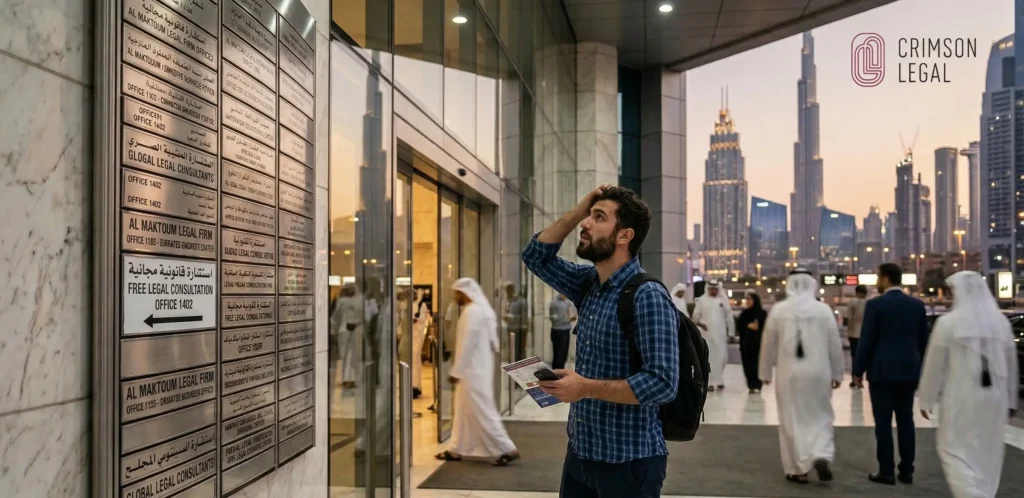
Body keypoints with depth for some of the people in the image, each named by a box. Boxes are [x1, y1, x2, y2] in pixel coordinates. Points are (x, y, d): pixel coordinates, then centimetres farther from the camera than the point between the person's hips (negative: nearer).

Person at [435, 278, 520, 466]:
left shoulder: (472, 312, -18)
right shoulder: (482, 309, 13)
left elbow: (467, 344, -21)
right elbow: (492, 342, 16)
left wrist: (455, 371, -17)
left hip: (473, 370, -10)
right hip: (479, 368, 10)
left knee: (482, 411, -6)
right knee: (464, 410, 15)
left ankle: (507, 449, -4)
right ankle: (457, 449, 21)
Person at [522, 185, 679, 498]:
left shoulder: (648, 297, -20)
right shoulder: (589, 284, 5)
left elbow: (662, 383, -25)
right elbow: (536, 257, 14)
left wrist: (586, 388, -26)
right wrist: (577, 212, 1)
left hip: (629, 460, -7)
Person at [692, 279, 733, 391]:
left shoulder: (723, 300, 5)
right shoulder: (702, 300, 2)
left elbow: (729, 316, 6)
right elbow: (695, 315, 2)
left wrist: (730, 332, 4)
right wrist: (699, 323, -18)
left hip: (721, 334, 1)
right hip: (706, 334, -1)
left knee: (722, 357, 3)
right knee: (708, 358, -2)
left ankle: (719, 380, 21)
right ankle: (710, 382, 1)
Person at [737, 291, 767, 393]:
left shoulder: (762, 313, -2)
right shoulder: (744, 313, 10)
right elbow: (739, 326, 3)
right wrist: (748, 326, -12)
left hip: (758, 343, -4)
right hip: (745, 343, 4)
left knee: (757, 364, -7)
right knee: (747, 365, 2)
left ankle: (757, 385, 1)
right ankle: (751, 385, 10)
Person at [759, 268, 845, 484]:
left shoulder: (778, 310, -4)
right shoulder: (824, 309, -3)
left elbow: (768, 343, 1)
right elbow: (835, 344, 2)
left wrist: (766, 371, 13)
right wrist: (838, 373, 13)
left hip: (789, 373, 0)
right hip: (818, 373, 0)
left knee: (791, 420, 8)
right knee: (821, 417, 14)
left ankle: (797, 469, 11)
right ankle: (821, 456, -5)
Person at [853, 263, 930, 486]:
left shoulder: (875, 304, -10)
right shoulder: (917, 305, 6)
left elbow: (866, 340, -10)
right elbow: (923, 341, 10)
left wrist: (858, 370, -2)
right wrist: (919, 369, 20)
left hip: (882, 370, -5)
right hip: (908, 370, 5)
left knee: (883, 421, 0)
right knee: (906, 420, 10)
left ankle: (886, 471, 2)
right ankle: (906, 471, 14)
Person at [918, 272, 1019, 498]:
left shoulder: (948, 322, -12)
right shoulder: (1001, 322, 3)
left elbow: (934, 365, -8)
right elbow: (1011, 363, 11)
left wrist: (926, 399, 2)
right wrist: (1011, 400, 21)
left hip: (961, 398, -5)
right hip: (994, 398, 5)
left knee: (956, 451, 3)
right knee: (987, 454, 15)